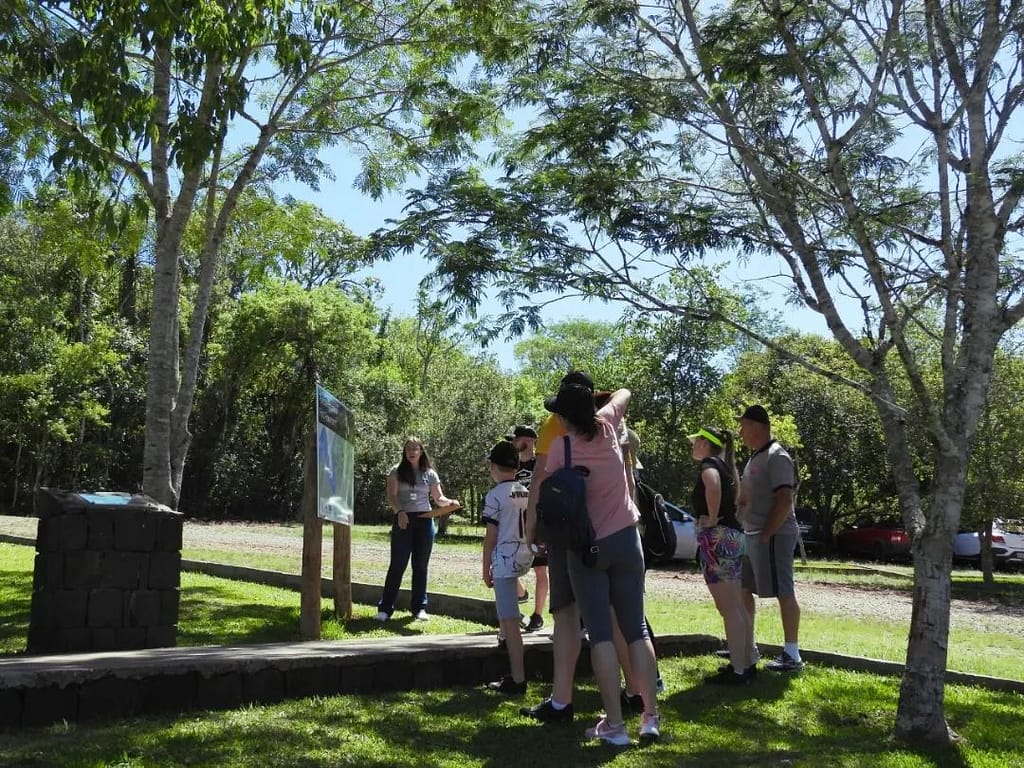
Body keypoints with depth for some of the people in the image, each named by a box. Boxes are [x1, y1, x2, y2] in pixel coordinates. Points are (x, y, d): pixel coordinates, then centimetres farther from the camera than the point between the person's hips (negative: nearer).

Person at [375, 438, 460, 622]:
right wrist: (399, 512, -22)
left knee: (420, 566, 7)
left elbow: (439, 498, 6)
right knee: (397, 565, -3)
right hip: (403, 520, -2)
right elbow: (391, 496, -5)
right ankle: (385, 608, 2)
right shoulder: (397, 471, 3)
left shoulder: (430, 474, 8)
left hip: (424, 520, 2)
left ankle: (419, 608, 15)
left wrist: (450, 502, -15)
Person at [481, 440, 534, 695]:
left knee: (510, 621, -7)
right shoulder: (526, 492, 10)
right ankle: (506, 637, 43)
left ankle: (517, 680, -8)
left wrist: (486, 568, -1)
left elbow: (491, 535, -9)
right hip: (526, 556, 8)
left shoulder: (495, 495, -9)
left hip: (506, 558, -8)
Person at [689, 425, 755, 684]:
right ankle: (748, 664, 21)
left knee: (728, 609, -6)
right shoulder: (724, 465, 18)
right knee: (738, 607, 14)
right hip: (734, 536, 10)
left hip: (717, 538, -10)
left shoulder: (709, 462, -10)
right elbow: (737, 495, 30)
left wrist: (712, 518, -22)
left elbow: (712, 484, -33)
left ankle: (737, 671, -2)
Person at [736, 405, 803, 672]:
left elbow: (784, 501, -21)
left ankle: (792, 655, 2)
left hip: (773, 535, -10)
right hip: (751, 535, 10)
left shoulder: (777, 457, -14)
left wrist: (766, 534, -20)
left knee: (784, 593, -4)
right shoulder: (755, 457, 16)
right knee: (743, 590, 15)